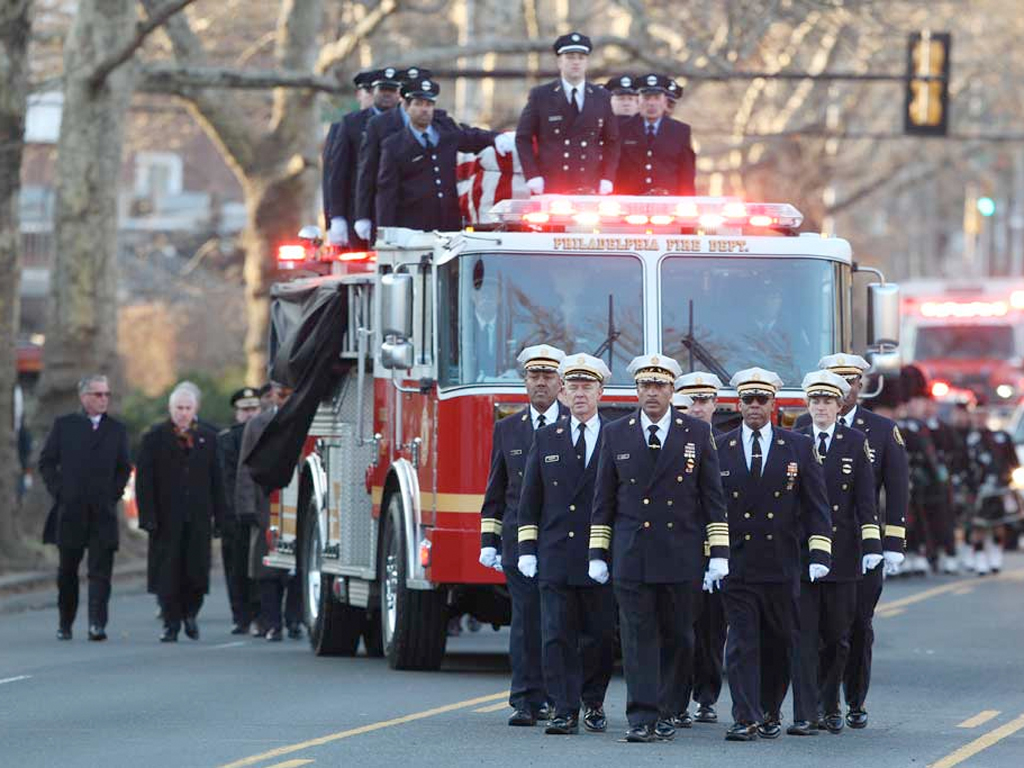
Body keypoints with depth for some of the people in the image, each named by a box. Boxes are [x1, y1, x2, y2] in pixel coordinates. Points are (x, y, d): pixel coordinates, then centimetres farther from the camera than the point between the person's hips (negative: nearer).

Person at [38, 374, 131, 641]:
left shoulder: (117, 429, 8)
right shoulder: (64, 425, 5)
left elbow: (124, 468, 13)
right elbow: (46, 461, 7)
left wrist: (114, 492, 0)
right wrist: (57, 491, -3)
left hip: (103, 511, 0)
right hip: (70, 510, 0)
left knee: (100, 570, -10)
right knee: (67, 571, 9)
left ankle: (97, 624, -15)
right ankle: (64, 624, 20)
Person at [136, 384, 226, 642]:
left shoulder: (207, 437, 10)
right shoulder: (155, 437, 3)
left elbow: (216, 480, 11)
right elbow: (144, 480, -1)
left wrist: (218, 516, 4)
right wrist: (147, 516, -9)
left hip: (198, 519, 2)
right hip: (166, 519, -2)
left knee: (197, 571, -1)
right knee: (168, 573, 0)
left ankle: (190, 612, 22)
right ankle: (171, 623, 8)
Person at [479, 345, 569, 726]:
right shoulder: (507, 429, 12)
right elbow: (496, 491, 15)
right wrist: (489, 541, 9)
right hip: (519, 539, 1)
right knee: (526, 620, -4)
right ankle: (526, 701, -4)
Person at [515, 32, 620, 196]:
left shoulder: (602, 98, 11)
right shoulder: (540, 96, 5)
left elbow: (612, 142, 14)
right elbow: (523, 138, 5)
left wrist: (607, 179, 2)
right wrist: (532, 176, -5)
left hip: (590, 188, 2)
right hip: (550, 187, -2)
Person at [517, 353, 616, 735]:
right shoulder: (546, 439, 10)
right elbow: (530, 500, 11)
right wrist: (527, 549, 4)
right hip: (555, 557, 1)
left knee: (600, 635, 4)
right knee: (557, 636, -4)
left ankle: (593, 702, 21)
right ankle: (565, 711, -3)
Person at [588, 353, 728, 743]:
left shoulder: (697, 433, 4)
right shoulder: (616, 434, 6)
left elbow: (712, 497, 4)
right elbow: (603, 500, 9)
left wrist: (719, 553, -2)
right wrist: (598, 554, 4)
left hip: (682, 556, 0)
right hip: (631, 555, 0)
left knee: (678, 637, 4)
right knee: (638, 635, -4)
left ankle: (667, 712, 17)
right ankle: (641, 718, -6)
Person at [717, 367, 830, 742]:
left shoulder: (799, 447, 6)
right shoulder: (719, 449, 5)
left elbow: (816, 506, 4)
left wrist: (819, 555, -5)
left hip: (782, 566, 1)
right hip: (736, 566, -1)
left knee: (779, 644, 8)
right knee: (742, 644, -7)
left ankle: (770, 713, 24)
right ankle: (745, 719, -9)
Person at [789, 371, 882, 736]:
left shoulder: (856, 443, 6)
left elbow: (865, 500, 2)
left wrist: (871, 546, -6)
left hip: (841, 553, 1)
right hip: (799, 552, -1)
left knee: (837, 637, 7)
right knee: (804, 635, -4)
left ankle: (829, 705, 24)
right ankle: (805, 715, -5)